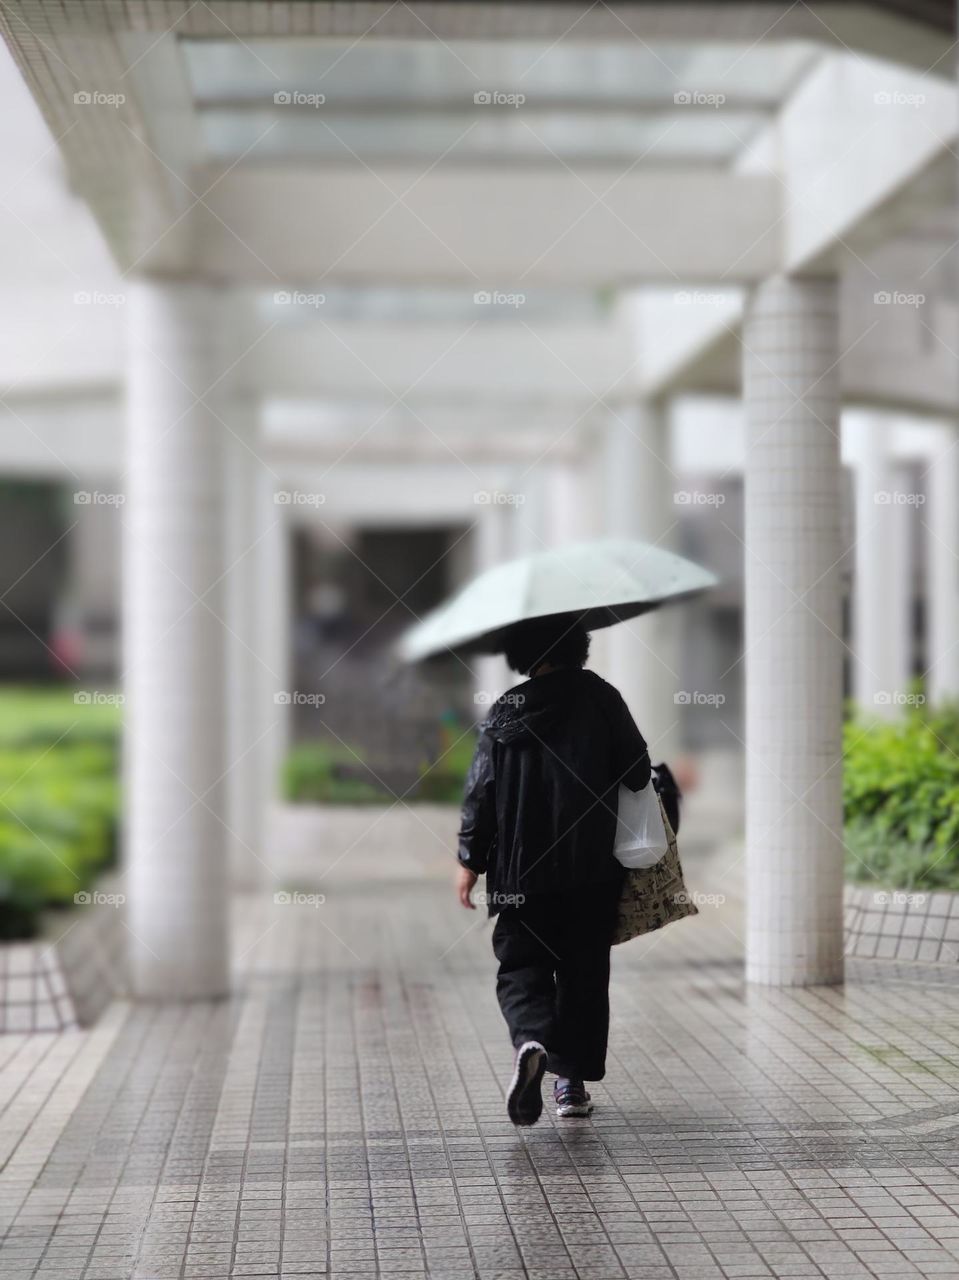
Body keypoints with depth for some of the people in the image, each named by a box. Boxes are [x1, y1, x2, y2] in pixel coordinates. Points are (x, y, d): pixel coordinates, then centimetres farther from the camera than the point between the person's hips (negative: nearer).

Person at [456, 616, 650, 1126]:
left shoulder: (506, 710, -1)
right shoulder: (599, 696, -3)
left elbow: (482, 788, -2)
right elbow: (637, 771, -3)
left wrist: (470, 859, 5)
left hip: (521, 868, 0)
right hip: (593, 869, 0)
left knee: (521, 966, 7)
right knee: (584, 971, 11)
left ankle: (531, 1041, -22)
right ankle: (572, 1081, 13)